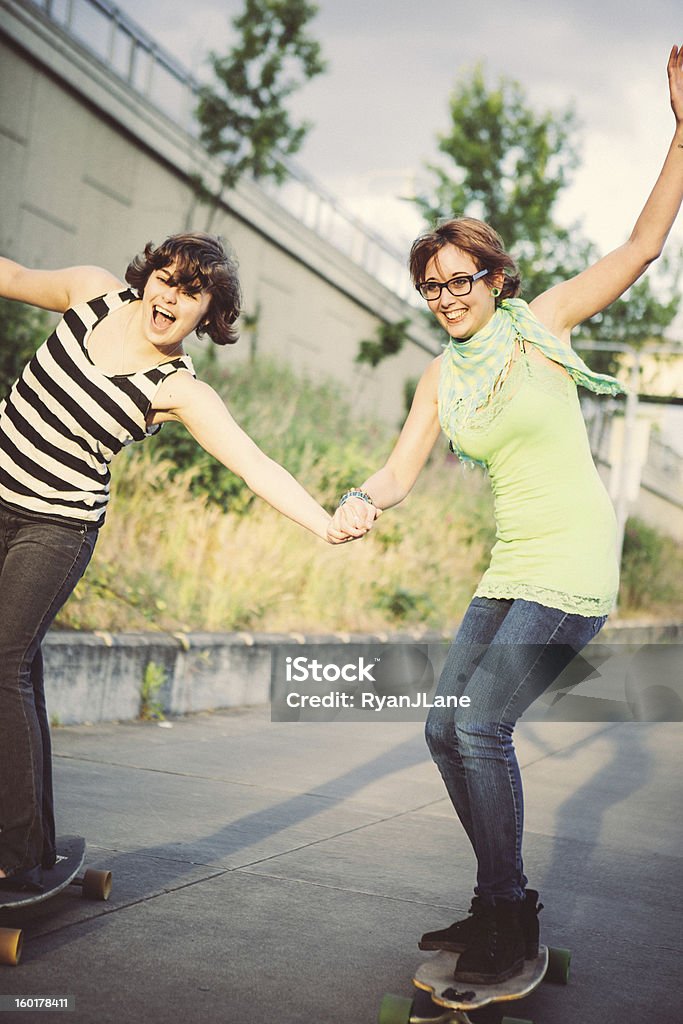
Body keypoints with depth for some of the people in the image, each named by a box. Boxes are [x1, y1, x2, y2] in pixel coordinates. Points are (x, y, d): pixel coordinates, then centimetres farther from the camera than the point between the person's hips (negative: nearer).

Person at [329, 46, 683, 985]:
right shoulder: (441, 378, 9)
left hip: (574, 562, -7)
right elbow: (400, 471, 3)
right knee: (445, 728, 4)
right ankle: (500, 904, 20)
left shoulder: (541, 324, -4)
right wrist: (360, 504, -20)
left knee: (480, 724, -16)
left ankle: (509, 918, -1)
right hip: (511, 569, 7)